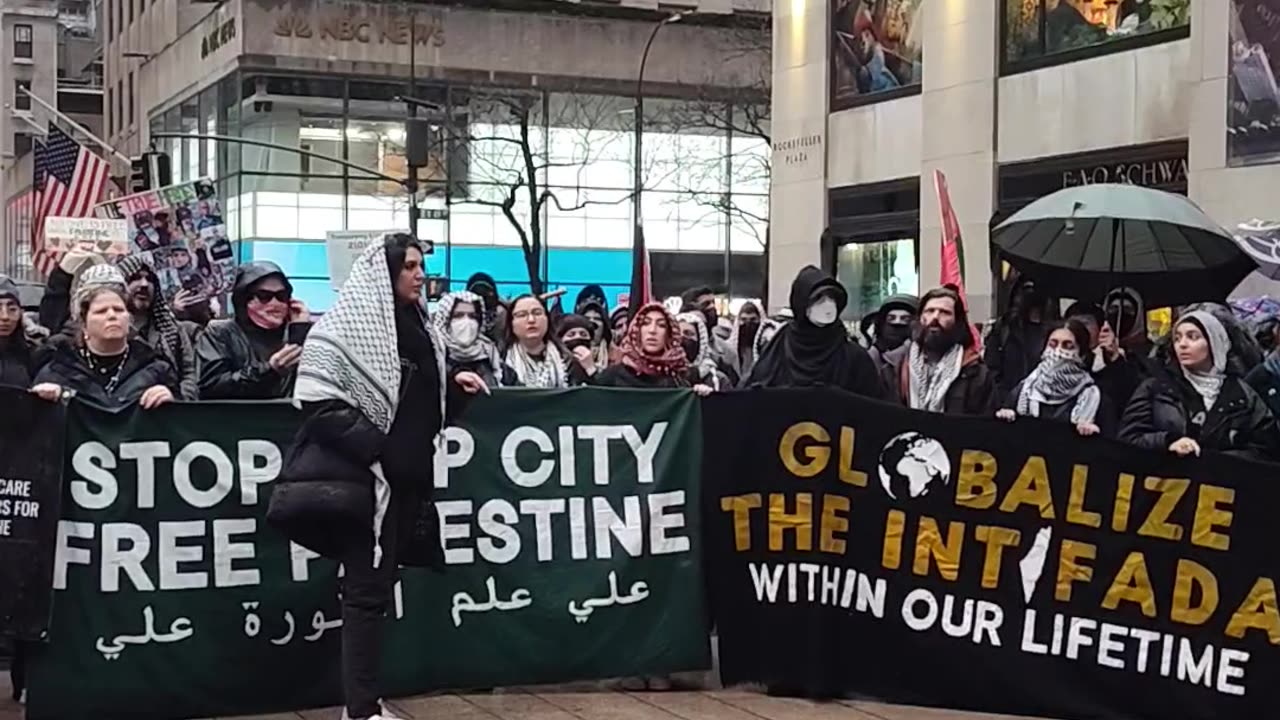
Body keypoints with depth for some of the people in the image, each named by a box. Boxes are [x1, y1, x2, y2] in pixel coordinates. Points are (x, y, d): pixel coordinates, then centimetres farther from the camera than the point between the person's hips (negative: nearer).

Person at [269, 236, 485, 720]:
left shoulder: (416, 326, 13)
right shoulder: (346, 325, -10)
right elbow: (320, 405, -17)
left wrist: (455, 385, 4)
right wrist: (378, 448, -21)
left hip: (407, 478, 7)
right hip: (364, 478, -7)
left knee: (378, 588, 13)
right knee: (367, 591, -4)